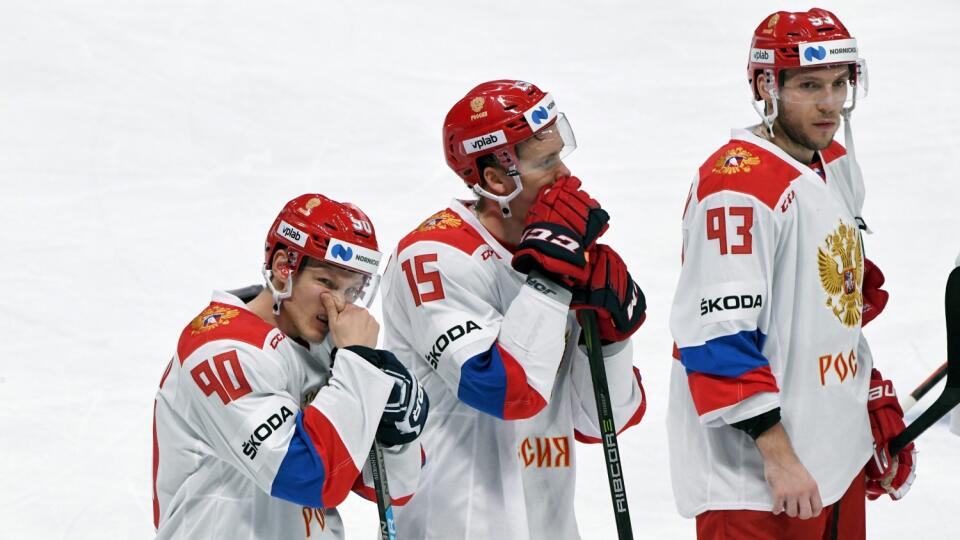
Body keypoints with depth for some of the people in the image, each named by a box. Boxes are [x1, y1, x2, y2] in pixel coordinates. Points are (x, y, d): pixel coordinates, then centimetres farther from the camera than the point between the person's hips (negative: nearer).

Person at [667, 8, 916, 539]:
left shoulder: (839, 165, 10)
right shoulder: (739, 185, -20)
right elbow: (717, 336, -24)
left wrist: (877, 406, 21)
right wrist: (777, 455, -24)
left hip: (838, 456, 9)